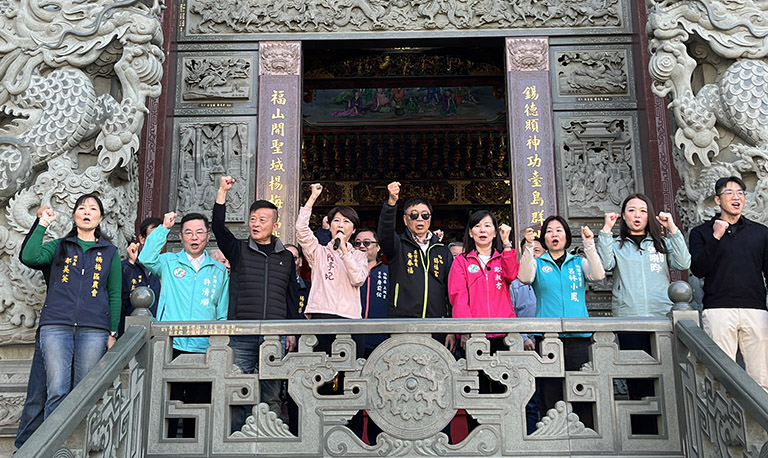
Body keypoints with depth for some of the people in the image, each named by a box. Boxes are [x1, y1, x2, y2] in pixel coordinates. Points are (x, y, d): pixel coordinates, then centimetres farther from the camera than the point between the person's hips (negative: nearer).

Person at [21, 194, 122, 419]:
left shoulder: (110, 252, 15)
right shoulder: (59, 246, 16)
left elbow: (115, 295, 13)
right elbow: (29, 257, -5)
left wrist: (113, 333, 7)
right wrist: (42, 224, 2)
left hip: (93, 329, 0)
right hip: (56, 326, 0)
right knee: (57, 391, -9)